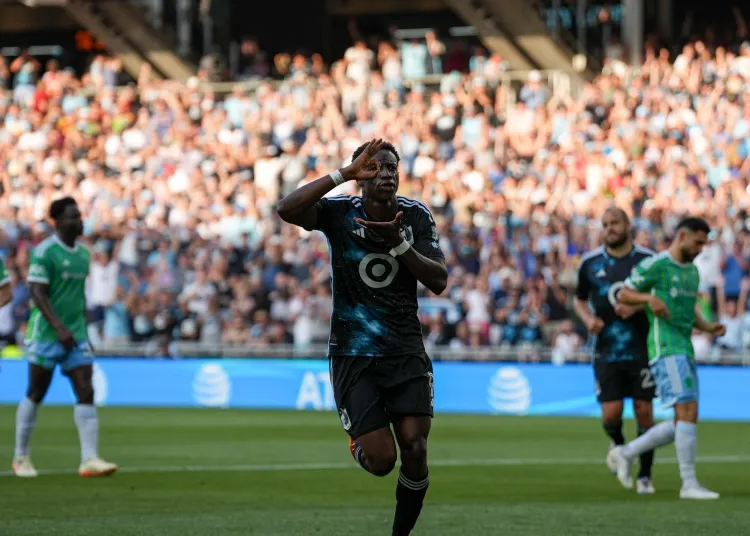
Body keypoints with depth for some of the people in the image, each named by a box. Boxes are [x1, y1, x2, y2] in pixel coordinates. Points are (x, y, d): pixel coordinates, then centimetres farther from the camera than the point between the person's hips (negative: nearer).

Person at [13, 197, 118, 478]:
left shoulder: (83, 254, 12)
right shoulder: (45, 251, -11)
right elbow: (37, 292, -16)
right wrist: (59, 328, -23)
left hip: (75, 336, 6)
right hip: (46, 335, -6)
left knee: (86, 393, -6)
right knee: (35, 395, 4)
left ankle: (89, 459, -10)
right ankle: (21, 457, 17)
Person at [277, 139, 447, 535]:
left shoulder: (416, 216, 0)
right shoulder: (339, 213, -7)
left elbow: (439, 282, -6)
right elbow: (287, 210, -27)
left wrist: (399, 243, -20)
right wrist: (345, 174, -29)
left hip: (406, 352, 2)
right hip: (353, 353, -2)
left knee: (415, 451, -10)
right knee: (380, 460, -8)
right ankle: (360, 441, 29)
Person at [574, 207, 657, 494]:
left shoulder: (648, 260, -2)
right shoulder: (590, 263, 3)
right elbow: (580, 300, 16)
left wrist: (637, 307, -15)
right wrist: (588, 319, -5)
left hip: (641, 349, -1)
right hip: (606, 350, 1)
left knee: (644, 411, -2)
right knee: (611, 414, -7)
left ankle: (645, 476, 12)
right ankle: (618, 444, 29)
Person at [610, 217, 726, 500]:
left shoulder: (692, 271, 19)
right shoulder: (655, 265, -6)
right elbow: (624, 294, -3)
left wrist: (709, 327, 8)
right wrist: (649, 297, -23)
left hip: (685, 351, 9)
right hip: (666, 349, -9)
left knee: (683, 424, 6)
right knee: (689, 411, -17)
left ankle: (626, 453, 19)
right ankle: (689, 484, -15)